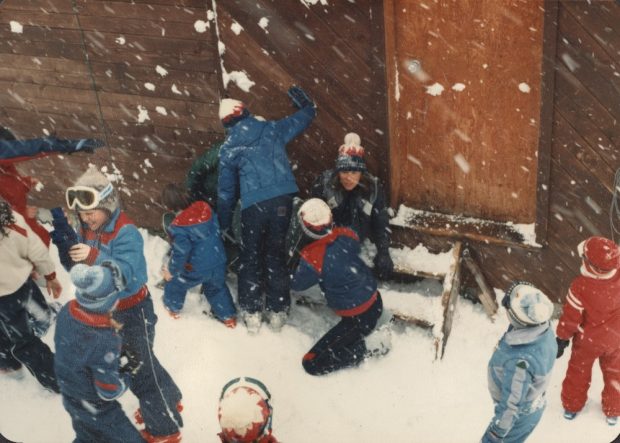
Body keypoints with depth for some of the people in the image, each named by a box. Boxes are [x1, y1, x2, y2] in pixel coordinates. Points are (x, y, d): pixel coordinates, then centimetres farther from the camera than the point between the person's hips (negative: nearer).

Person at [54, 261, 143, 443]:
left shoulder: (66, 311, -19)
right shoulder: (105, 343, -39)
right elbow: (109, 391, -26)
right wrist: (128, 371, -10)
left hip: (69, 396, 8)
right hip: (97, 411, -7)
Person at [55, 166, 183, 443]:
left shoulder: (126, 233, -26)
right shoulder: (86, 229, -2)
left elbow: (126, 272, -36)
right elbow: (74, 264, 1)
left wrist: (95, 257, -52)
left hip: (133, 309, -8)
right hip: (107, 309, 9)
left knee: (139, 367, -1)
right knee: (135, 360, 23)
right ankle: (167, 400, 44)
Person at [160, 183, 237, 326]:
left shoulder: (178, 226, -22)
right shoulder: (205, 208, -6)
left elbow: (180, 252, -19)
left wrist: (171, 270, -3)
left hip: (196, 269, -5)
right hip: (219, 263, 5)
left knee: (175, 282, 22)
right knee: (216, 287, 29)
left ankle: (172, 308, 42)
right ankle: (228, 316, 32)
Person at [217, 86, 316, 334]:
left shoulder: (228, 148, 8)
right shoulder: (271, 130, 10)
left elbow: (226, 189, 12)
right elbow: (302, 119, 26)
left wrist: (224, 223, 20)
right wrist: (305, 105, 48)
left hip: (253, 205, -2)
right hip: (282, 199, 2)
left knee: (250, 258, 12)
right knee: (276, 254, 13)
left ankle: (251, 313, 12)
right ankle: (277, 312, 17)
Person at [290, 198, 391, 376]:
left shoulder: (312, 258, -26)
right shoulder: (346, 235, -10)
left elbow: (296, 284, -6)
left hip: (358, 318, -6)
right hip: (375, 301, 7)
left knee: (311, 364, 0)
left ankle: (367, 346, -3)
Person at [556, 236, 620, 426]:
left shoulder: (580, 286, -35)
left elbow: (571, 317, -21)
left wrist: (562, 338, -6)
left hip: (588, 340, -2)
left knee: (578, 371, 24)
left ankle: (572, 407, 44)